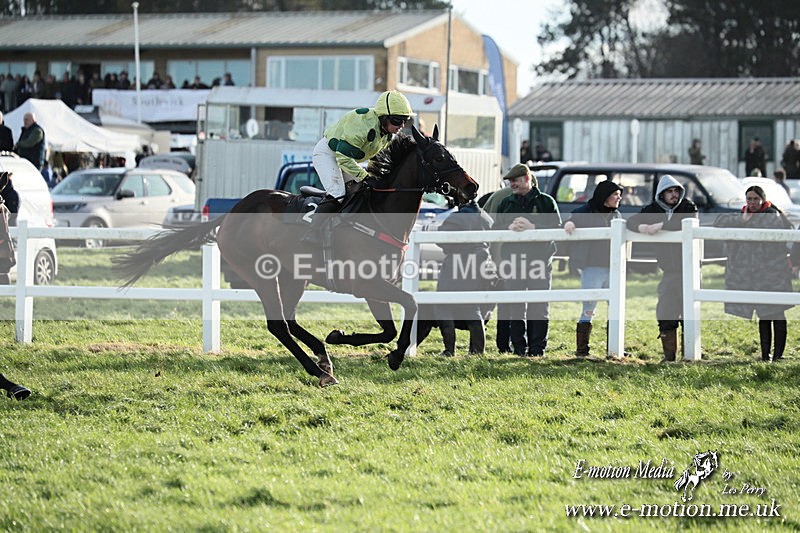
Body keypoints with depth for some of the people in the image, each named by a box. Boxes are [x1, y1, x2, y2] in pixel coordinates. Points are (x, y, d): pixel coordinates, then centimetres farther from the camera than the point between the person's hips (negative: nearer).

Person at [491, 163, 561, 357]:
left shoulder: (545, 201, 5)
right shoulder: (506, 203, 16)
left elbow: (557, 228, -4)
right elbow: (494, 229, 10)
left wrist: (533, 227, -18)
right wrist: (509, 228, -11)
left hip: (539, 259, -3)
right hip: (512, 259, 3)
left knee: (538, 306, -4)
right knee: (515, 307, 2)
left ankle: (537, 349, -2)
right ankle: (519, 349, 6)